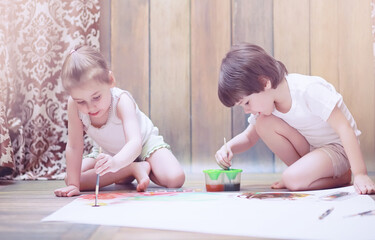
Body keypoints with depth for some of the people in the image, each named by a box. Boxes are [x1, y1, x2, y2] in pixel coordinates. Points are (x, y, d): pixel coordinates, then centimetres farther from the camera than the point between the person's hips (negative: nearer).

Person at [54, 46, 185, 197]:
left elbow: (135, 143, -49)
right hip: (110, 153, 4)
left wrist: (115, 162, -69)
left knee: (174, 179, -29)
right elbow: (74, 147, -22)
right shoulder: (74, 105, -28)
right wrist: (73, 184, -26)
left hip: (145, 144, -4)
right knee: (69, 179, -15)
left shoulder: (121, 100, -37)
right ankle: (134, 169, -9)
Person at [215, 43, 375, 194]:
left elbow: (344, 128, -29)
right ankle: (306, 170, -3)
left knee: (293, 180, -31)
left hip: (338, 148, -7)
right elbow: (249, 137, 6)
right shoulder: (262, 100, -7)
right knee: (264, 122, -17)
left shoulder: (308, 90, -29)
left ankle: (341, 177, -3)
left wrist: (360, 174, -34)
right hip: (308, 147, 7)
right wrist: (229, 148, -17)